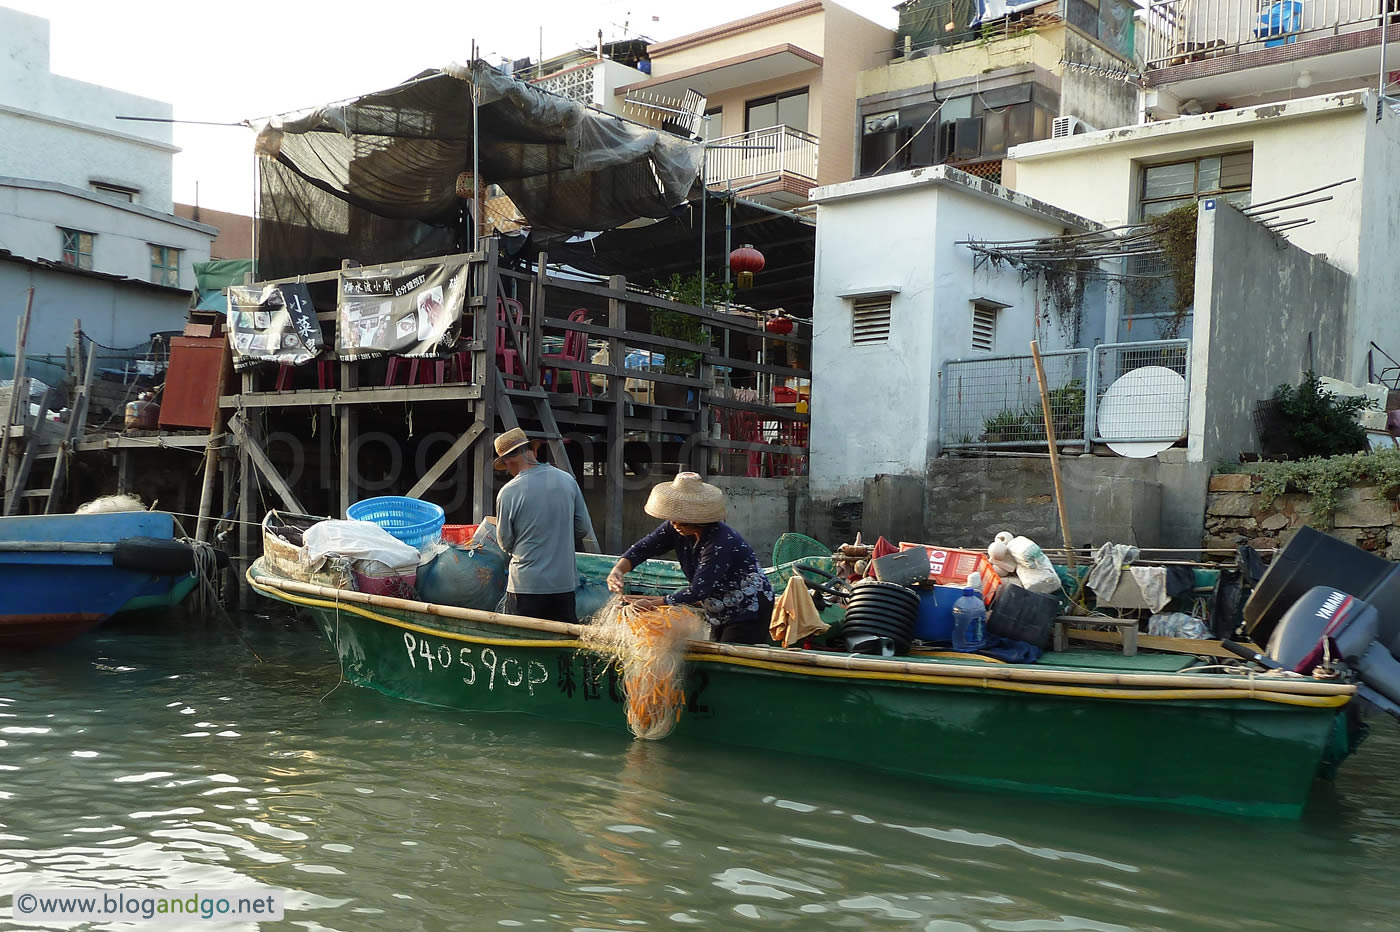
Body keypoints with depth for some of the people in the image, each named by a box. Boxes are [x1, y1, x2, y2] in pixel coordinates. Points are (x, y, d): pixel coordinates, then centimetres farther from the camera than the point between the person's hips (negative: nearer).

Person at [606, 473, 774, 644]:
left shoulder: (721, 542, -33)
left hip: (750, 611, -8)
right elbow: (644, 547, -9)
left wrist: (654, 604, -36)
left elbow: (698, 591, -36)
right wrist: (618, 570, -29)